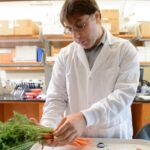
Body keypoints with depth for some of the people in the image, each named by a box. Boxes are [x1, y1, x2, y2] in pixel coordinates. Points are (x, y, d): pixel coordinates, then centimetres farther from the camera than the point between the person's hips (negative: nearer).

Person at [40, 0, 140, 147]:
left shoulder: (125, 50, -2)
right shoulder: (65, 55, 3)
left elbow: (124, 93, -13)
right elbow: (56, 97, 1)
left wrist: (85, 117, -28)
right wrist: (48, 127, -18)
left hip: (114, 137, -2)